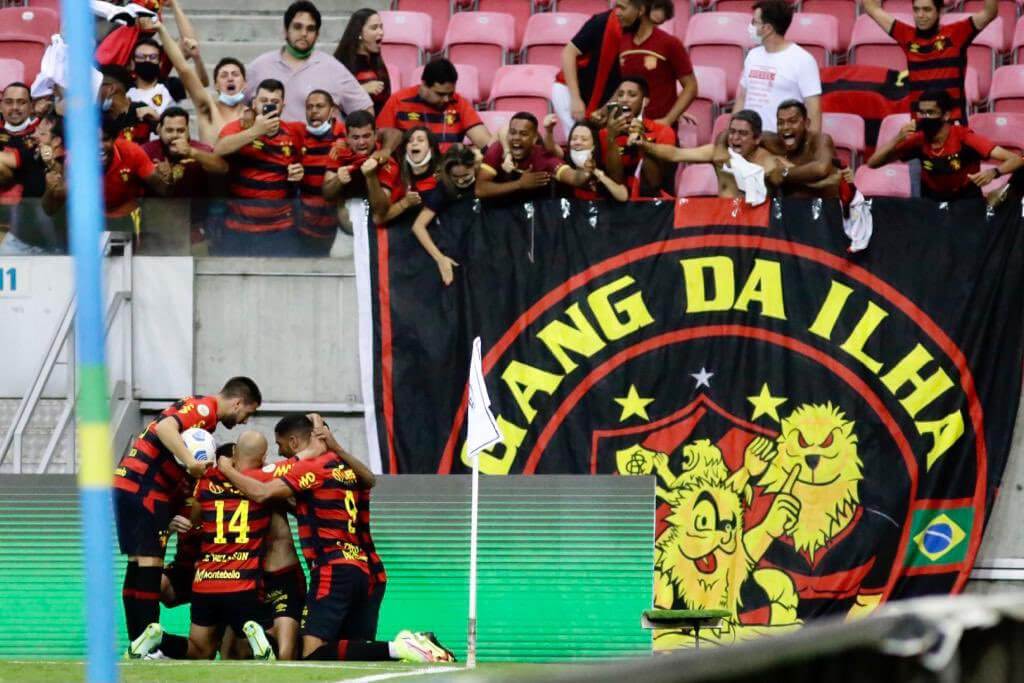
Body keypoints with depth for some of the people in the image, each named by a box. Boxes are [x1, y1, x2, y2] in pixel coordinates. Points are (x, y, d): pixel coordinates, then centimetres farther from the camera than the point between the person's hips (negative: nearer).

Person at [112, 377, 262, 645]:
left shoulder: (201, 408, 21)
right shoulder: (205, 407, -10)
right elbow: (165, 427, -26)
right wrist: (190, 461, -34)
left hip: (127, 482, 10)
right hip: (145, 488, -10)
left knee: (138, 563, 12)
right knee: (150, 561, -10)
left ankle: (137, 644, 14)